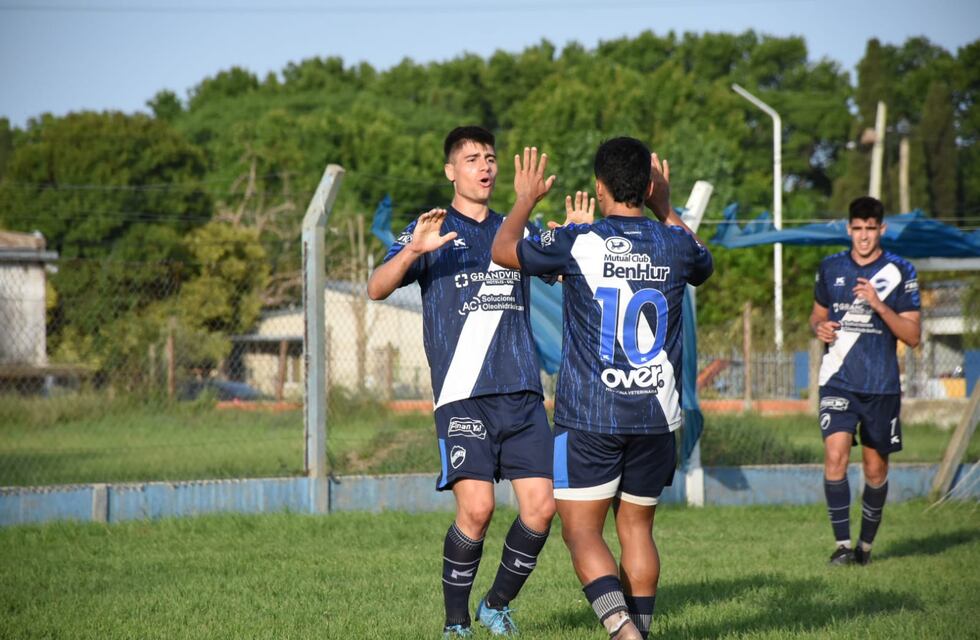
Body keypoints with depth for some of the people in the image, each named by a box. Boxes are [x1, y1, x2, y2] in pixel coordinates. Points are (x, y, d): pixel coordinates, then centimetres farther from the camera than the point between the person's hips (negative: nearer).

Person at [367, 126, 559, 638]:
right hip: (462, 395, -4)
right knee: (476, 508, -15)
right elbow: (377, 289, -5)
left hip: (522, 392, 4)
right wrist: (412, 251, -24)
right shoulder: (431, 231, 6)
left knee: (541, 506, -4)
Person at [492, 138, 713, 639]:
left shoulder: (577, 243, -10)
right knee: (637, 527, 15)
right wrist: (665, 209, 36)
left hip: (588, 416, -4)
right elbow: (703, 265, 28)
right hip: (657, 415, 4)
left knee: (581, 529, -3)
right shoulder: (675, 244, 1)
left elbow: (503, 251, 9)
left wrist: (526, 200, 25)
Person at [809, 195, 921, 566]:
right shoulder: (830, 268, 8)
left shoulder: (900, 272, 0)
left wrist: (878, 305, -17)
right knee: (835, 456, -17)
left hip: (881, 386, -1)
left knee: (876, 467, 6)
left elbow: (912, 336, -3)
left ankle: (866, 544, 24)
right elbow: (818, 315, 21)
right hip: (838, 380, 1)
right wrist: (820, 328, -3)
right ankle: (842, 543, -12)